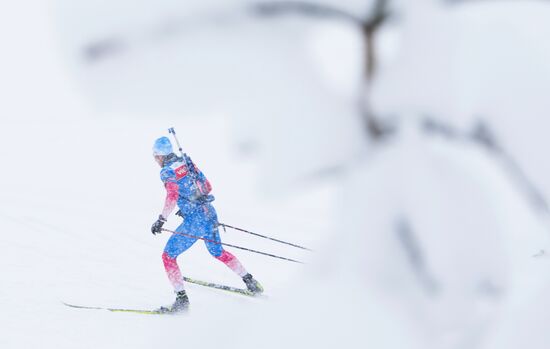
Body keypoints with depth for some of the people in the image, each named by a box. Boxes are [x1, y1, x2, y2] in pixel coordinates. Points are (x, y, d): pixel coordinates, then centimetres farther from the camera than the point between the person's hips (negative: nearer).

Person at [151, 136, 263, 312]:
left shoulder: (167, 172, -9)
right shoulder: (188, 163, 12)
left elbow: (172, 197, -24)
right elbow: (208, 186, 19)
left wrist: (161, 220, -20)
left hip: (194, 222, -7)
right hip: (210, 214, 7)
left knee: (168, 256, 4)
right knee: (218, 252, 29)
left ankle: (181, 298, -2)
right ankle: (250, 282, 33)